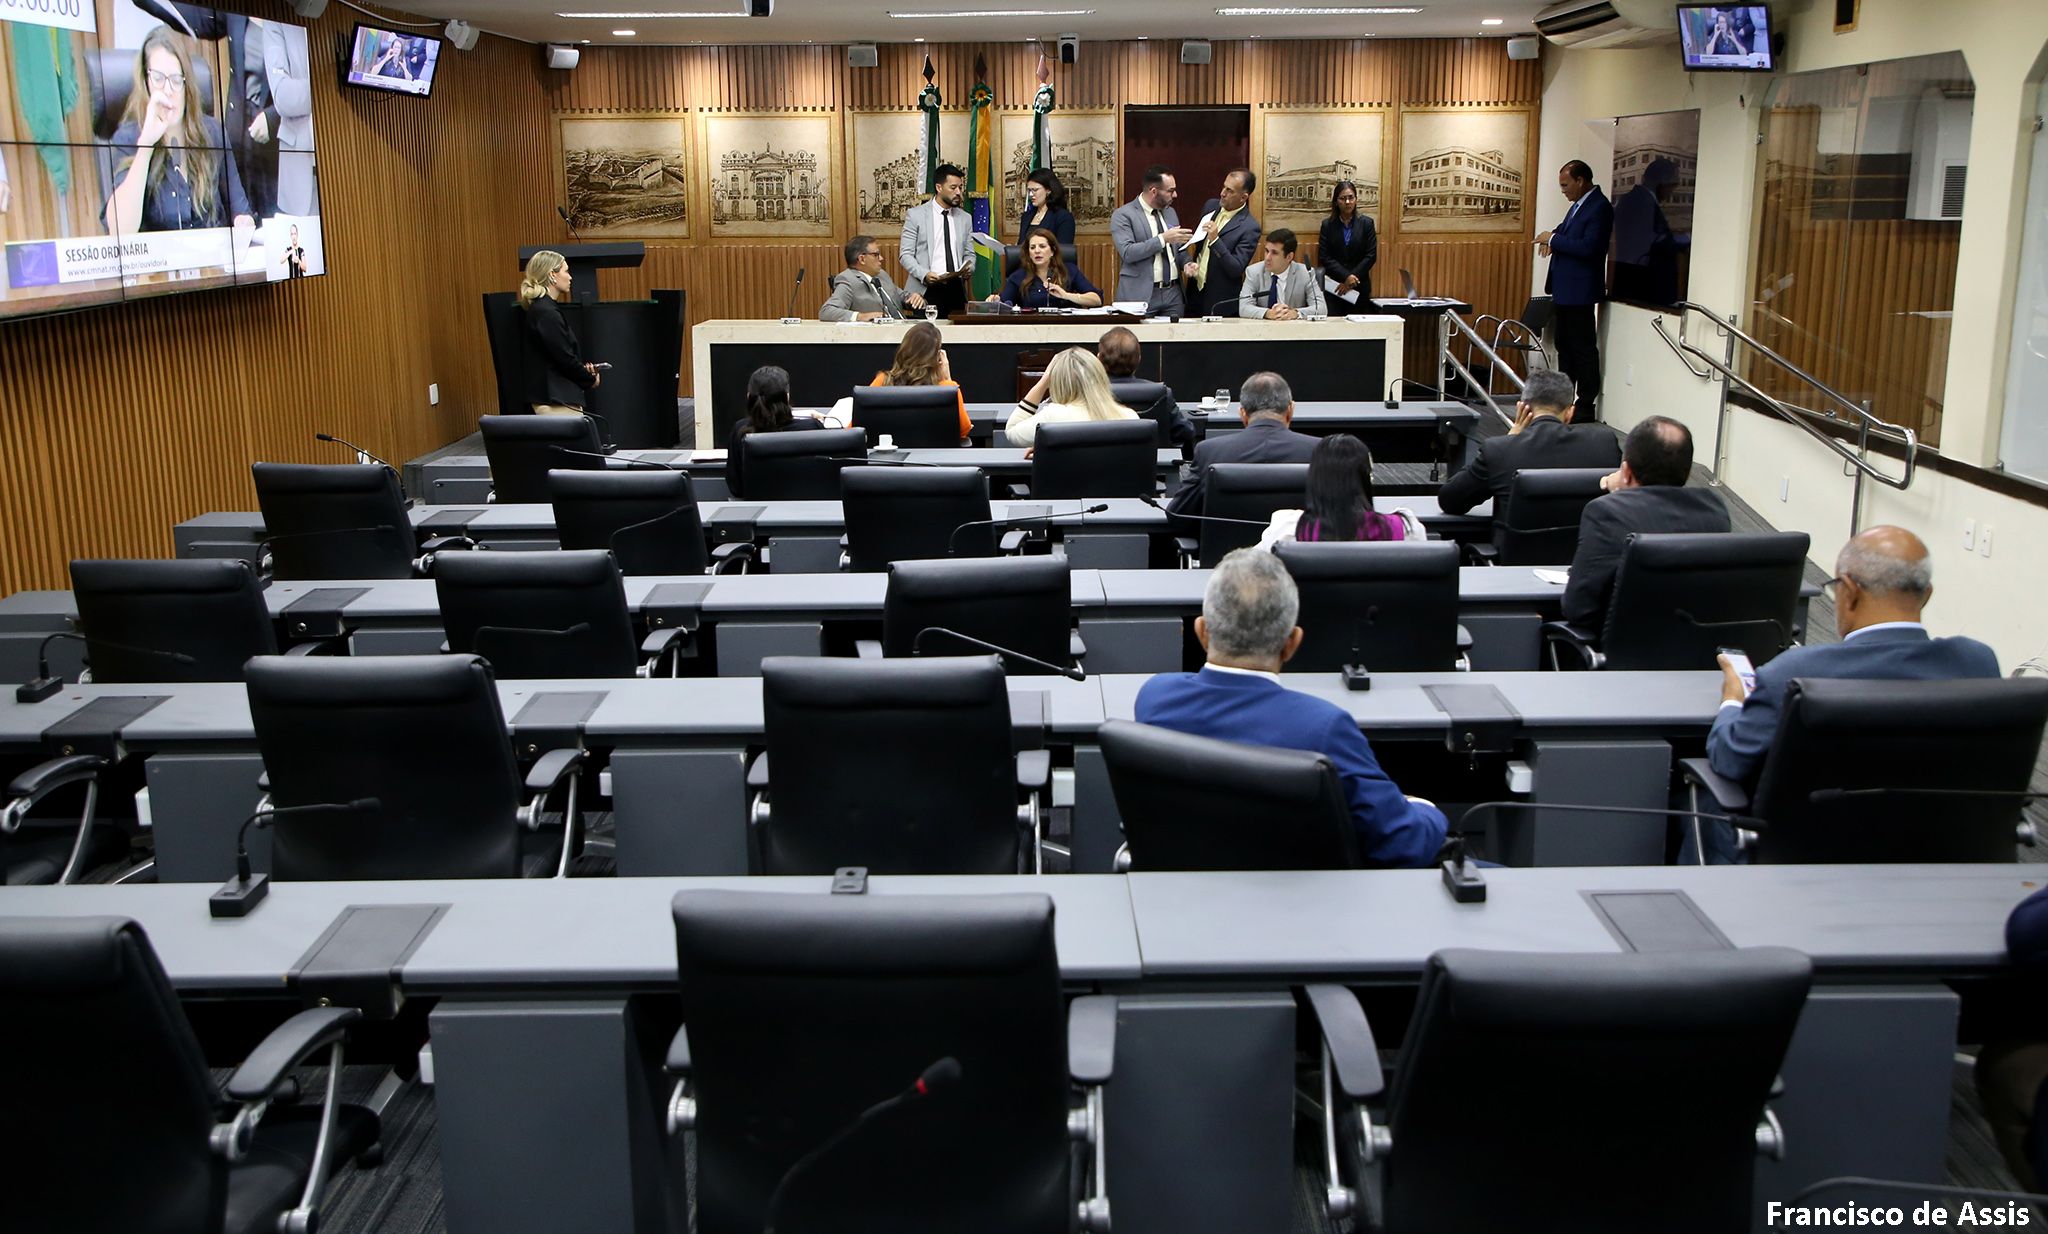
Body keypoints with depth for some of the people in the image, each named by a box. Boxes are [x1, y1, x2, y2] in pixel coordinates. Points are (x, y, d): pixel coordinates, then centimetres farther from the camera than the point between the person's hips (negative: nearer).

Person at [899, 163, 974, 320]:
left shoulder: (965, 218, 16)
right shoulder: (915, 215, 3)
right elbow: (905, 254, -1)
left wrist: (969, 270, -5)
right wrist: (924, 274, -17)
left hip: (956, 289, 4)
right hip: (926, 290, -3)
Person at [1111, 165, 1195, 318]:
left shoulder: (1170, 213, 18)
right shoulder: (1122, 215, -5)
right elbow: (1127, 253, -18)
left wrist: (1187, 263, 2)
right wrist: (1163, 238, -19)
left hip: (1173, 294, 6)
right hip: (1142, 296, -6)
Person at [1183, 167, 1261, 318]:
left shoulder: (1250, 228, -16)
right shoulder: (1211, 206, 5)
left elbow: (1237, 270, -22)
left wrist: (1215, 240, -30)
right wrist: (1189, 263, 5)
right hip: (1194, 293, 6)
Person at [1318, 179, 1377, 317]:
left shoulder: (1366, 223, 6)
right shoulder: (1328, 225, 6)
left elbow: (1371, 256, 0)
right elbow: (1325, 257, -1)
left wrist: (1351, 279, -8)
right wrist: (1346, 276, -14)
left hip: (1359, 287, 0)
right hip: (1333, 287, 0)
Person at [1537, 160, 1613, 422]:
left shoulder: (1599, 208, -16)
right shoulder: (1578, 205, 15)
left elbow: (1588, 247, -25)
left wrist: (1554, 239, -16)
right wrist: (1552, 239, 5)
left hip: (1579, 290, -10)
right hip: (1564, 290, 10)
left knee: (1583, 349, -5)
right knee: (1565, 347, 16)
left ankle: (1586, 407, -1)